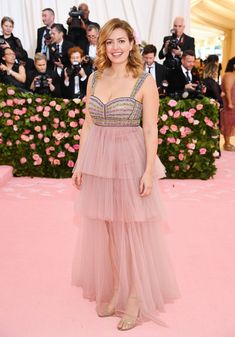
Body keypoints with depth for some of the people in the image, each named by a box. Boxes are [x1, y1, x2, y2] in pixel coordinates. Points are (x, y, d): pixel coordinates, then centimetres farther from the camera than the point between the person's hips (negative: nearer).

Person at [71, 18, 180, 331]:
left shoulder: (145, 81, -7)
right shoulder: (95, 78, 6)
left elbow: (151, 130, -8)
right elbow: (88, 124, 9)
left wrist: (149, 171, -13)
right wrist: (80, 163, 7)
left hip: (130, 160, -5)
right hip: (97, 159, 5)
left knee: (133, 231, 5)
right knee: (101, 230, 13)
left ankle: (135, 299, 19)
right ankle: (110, 289, 31)